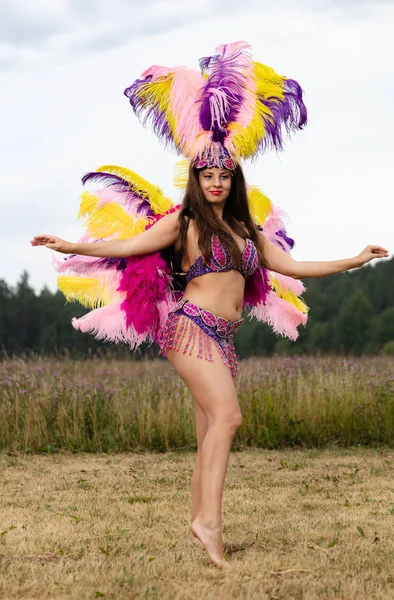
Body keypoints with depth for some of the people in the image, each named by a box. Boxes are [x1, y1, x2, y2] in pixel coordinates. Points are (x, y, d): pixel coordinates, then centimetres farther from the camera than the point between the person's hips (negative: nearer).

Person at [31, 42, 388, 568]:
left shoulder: (246, 229, 20)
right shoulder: (184, 222, 4)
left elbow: (291, 265, 23)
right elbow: (128, 247, 2)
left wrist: (353, 261, 23)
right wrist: (70, 247, -8)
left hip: (225, 338, 7)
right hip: (192, 325, -7)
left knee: (211, 435, 1)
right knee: (227, 414, -23)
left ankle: (199, 526, 0)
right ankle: (210, 520, -31)